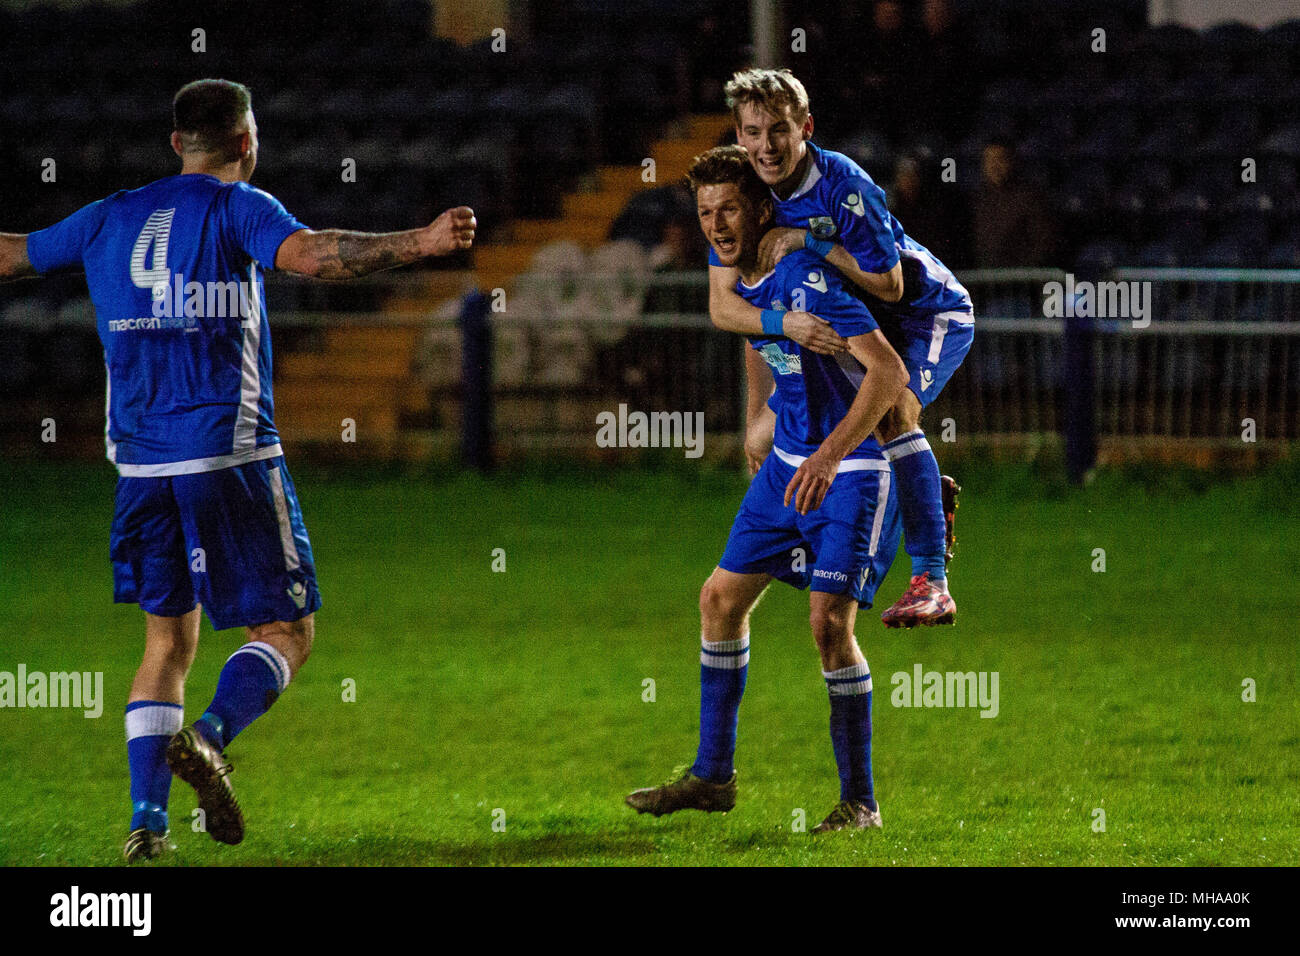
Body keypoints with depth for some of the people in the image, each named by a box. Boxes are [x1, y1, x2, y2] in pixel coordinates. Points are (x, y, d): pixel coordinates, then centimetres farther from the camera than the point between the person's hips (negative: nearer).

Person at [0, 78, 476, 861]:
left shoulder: (112, 218, 15)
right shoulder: (237, 207, -1)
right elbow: (307, 253, -21)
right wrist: (417, 244, -25)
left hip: (141, 464, 5)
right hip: (228, 450, -5)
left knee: (169, 640, 13)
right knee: (286, 629, 2)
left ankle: (147, 818, 2)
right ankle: (210, 740, -24)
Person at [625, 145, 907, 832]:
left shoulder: (807, 280, -24)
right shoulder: (736, 274, 3)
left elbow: (889, 371, -32)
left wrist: (829, 457, -37)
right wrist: (758, 421, 30)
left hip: (853, 473, -9)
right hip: (788, 463, 9)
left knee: (830, 624, -17)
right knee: (721, 598, 9)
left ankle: (860, 801, -6)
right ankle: (712, 776, 21)